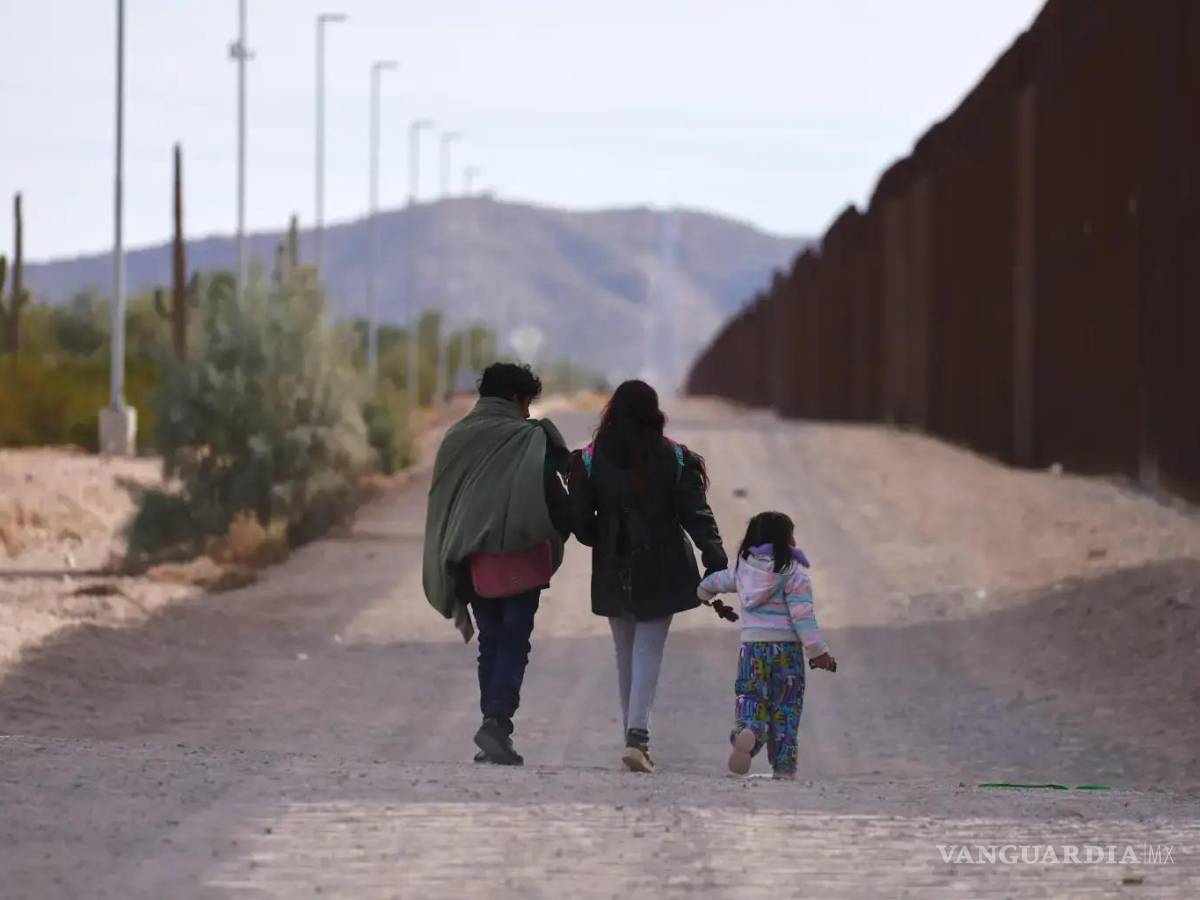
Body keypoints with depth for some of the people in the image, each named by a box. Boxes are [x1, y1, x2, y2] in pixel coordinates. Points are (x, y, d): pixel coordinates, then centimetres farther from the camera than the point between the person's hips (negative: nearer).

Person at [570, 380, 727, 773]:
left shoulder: (591, 461, -5)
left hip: (613, 575, 1)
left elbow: (580, 522, -2)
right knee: (649, 652, -1)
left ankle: (634, 738, 18)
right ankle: (638, 735, -18)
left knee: (626, 654, 14)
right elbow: (697, 515, -7)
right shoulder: (675, 460, -6)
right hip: (662, 573, -1)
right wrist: (716, 563, -6)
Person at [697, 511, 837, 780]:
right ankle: (783, 765, 5)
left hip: (752, 646, 3)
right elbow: (802, 614, -14)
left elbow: (714, 582, 29)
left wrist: (705, 594, 53)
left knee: (751, 698, 5)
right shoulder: (793, 573, -7)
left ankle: (746, 731, -28)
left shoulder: (742, 570, 10)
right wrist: (818, 651, -12)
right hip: (786, 647, -3)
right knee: (785, 707, 6)